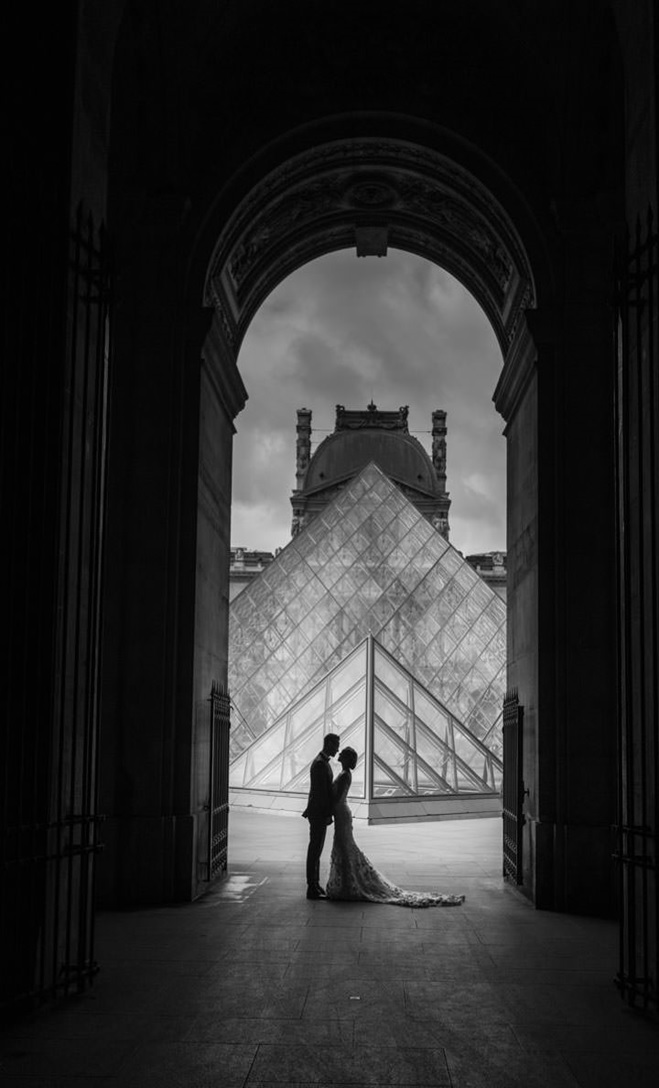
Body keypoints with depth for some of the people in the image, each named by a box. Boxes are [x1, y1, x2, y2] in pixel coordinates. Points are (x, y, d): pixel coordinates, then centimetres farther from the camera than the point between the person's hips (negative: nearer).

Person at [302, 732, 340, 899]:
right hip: (319, 814, -10)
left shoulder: (323, 762, 14)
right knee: (315, 849, -5)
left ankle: (315, 884, 23)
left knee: (316, 849, 15)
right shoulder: (320, 764, -19)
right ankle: (312, 889, -2)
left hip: (320, 813, 10)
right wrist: (327, 814, -20)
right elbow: (321, 792, -22)